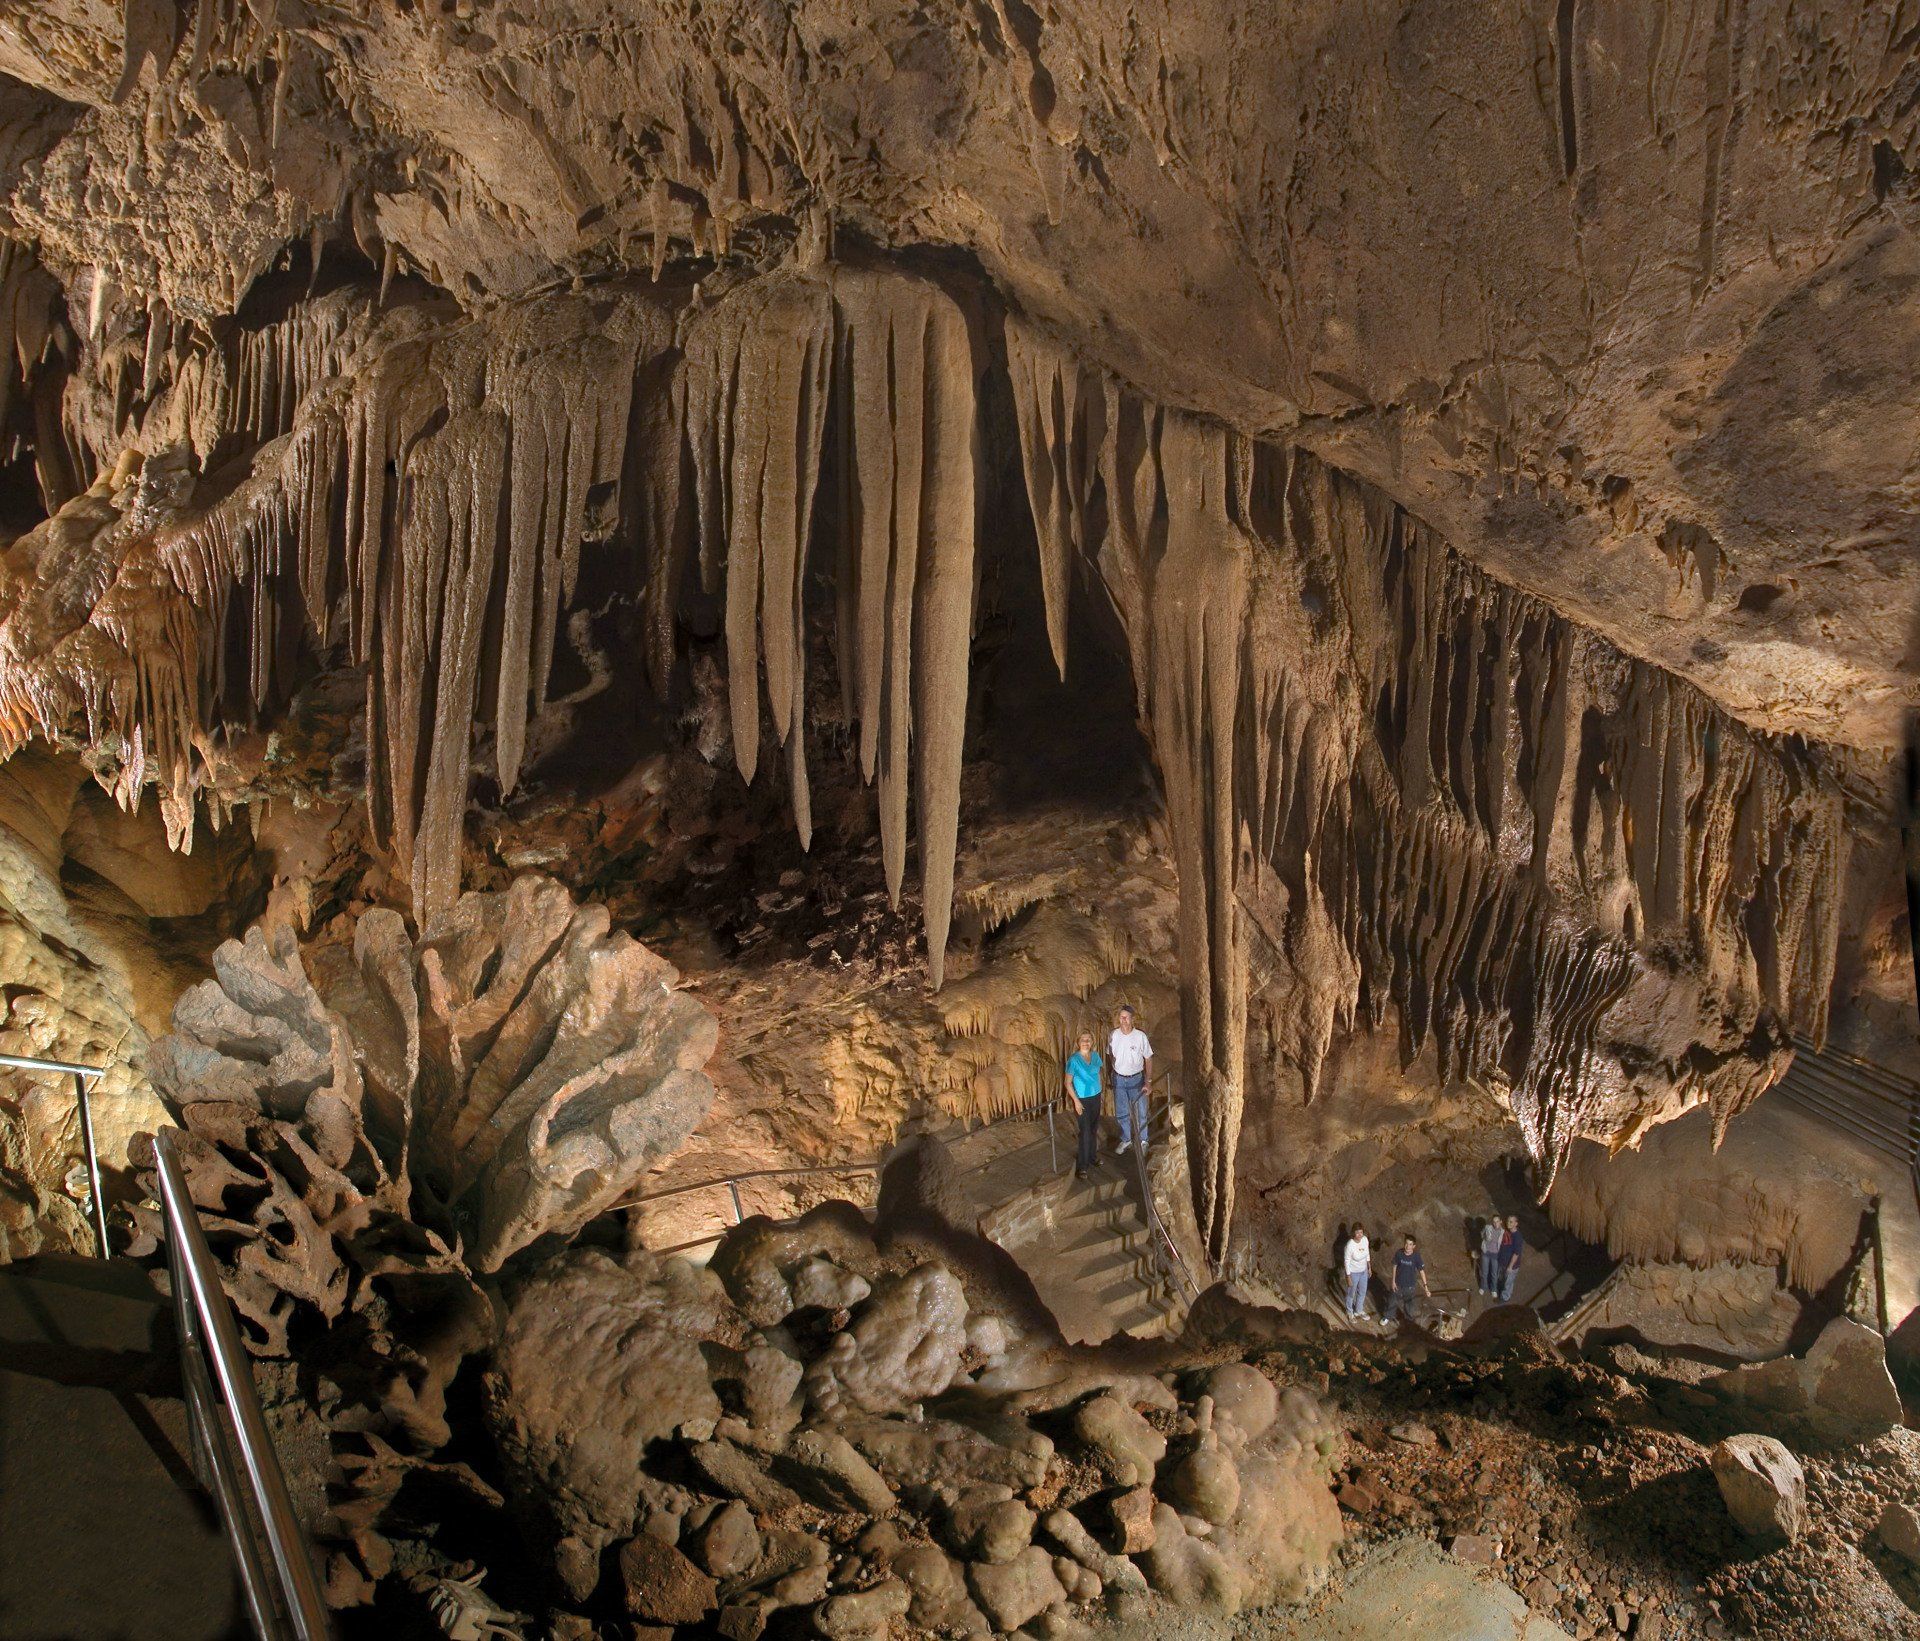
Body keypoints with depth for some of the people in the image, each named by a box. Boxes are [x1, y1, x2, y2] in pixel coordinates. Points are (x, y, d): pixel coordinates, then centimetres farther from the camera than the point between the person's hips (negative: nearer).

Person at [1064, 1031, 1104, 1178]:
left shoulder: (1095, 1056, 0)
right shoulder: (1074, 1060, -17)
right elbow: (1068, 1083, -14)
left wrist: (1098, 1091, 13)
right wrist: (1076, 1101, -17)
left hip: (1096, 1097, 6)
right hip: (1082, 1099, -6)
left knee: (1094, 1129, 15)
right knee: (1085, 1132, -6)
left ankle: (1092, 1157, 33)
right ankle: (1081, 1167, 1)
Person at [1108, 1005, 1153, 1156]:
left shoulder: (1140, 1036, -17)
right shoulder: (1113, 1036, -10)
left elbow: (1148, 1059, -9)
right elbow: (1110, 1056, 4)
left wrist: (1148, 1081, -12)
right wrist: (1111, 1077, 5)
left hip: (1136, 1079, -2)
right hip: (1119, 1079, 2)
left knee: (1140, 1112, 9)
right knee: (1121, 1112, 14)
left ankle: (1142, 1141, 28)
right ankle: (1126, 1139, 34)